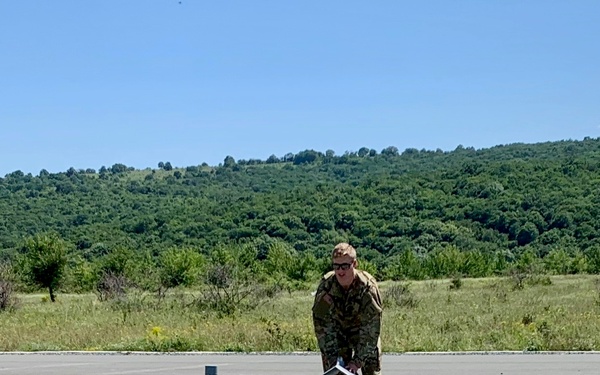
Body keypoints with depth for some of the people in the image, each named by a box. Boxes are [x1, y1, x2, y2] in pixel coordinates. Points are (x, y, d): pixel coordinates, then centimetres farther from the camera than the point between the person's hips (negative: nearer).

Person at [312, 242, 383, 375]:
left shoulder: (368, 287, -29)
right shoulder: (325, 286, -24)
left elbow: (371, 328, -28)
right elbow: (322, 326, -20)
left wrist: (358, 360, -30)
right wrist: (332, 358, -24)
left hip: (363, 331, -1)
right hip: (337, 331, 1)